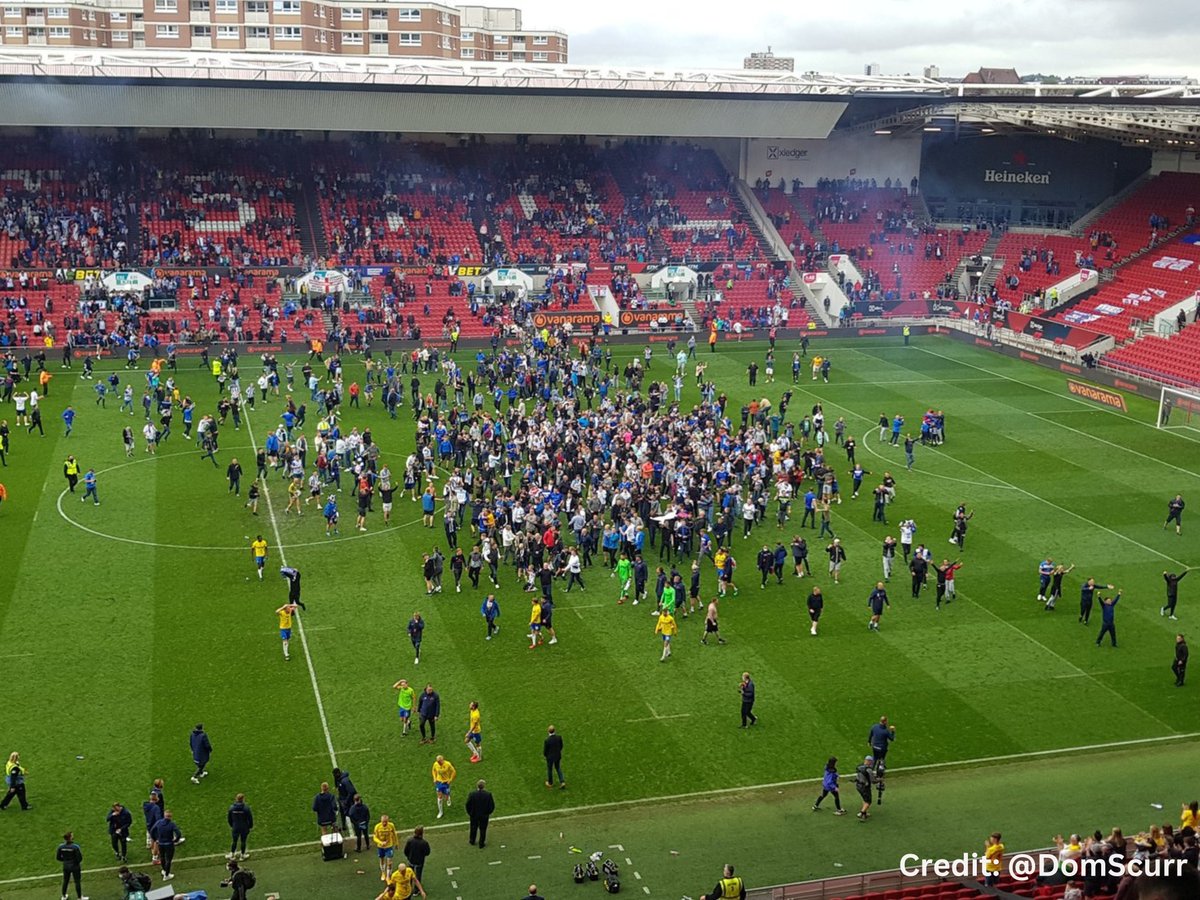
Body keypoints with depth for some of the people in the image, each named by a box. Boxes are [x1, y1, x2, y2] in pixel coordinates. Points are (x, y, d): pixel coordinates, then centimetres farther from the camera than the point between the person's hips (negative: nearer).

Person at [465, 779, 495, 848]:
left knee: (473, 828, 23)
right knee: (483, 830, 17)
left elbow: (468, 805, -11)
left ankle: (472, 841, 42)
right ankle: (481, 844, 28)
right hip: (484, 816, -1)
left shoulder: (472, 794, -21)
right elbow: (492, 806, -11)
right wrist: (489, 813, 7)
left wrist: (469, 813, 7)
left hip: (474, 815, 1)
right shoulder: (488, 794, -21)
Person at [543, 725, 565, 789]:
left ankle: (550, 783, 43)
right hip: (558, 756, 3)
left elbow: (545, 751, -19)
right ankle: (562, 782, 22)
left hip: (550, 757, -3)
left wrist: (545, 755, 5)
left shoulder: (547, 741, -33)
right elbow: (561, 746, -4)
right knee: (558, 768, 28)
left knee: (549, 769, 22)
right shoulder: (559, 737, -21)